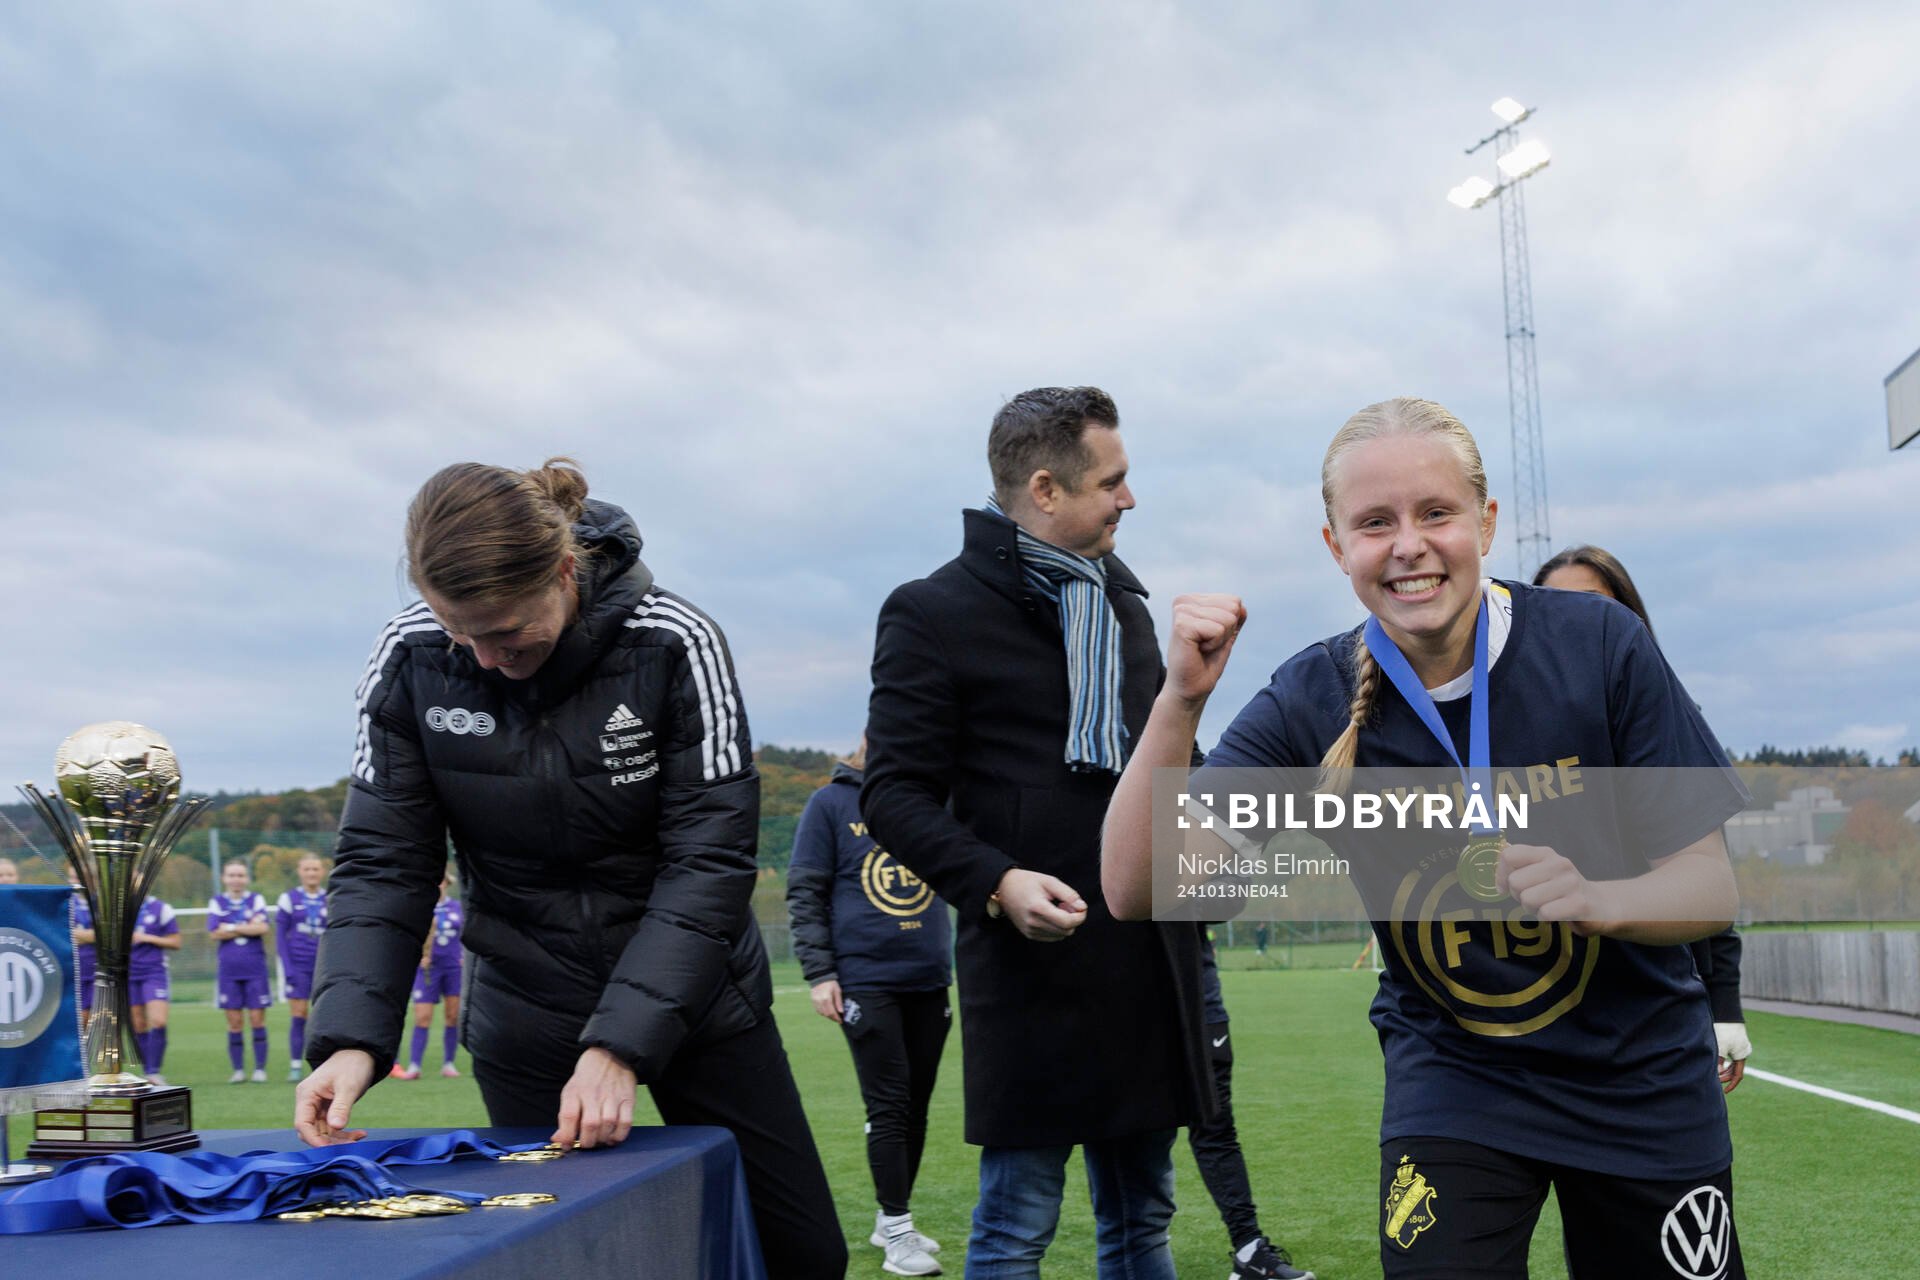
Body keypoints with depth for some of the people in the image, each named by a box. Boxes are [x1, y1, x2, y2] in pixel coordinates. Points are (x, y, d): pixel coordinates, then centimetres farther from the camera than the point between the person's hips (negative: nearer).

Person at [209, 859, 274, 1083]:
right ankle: (238, 1070, 11)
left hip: (255, 969, -1)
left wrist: (231, 927, -10)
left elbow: (264, 928, -9)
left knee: (257, 1019, -2)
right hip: (228, 970, 1)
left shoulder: (256, 900, 6)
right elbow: (214, 933, -6)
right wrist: (248, 927, -8)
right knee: (233, 1022, 3)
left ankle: (260, 1069, 5)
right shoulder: (216, 902, 8)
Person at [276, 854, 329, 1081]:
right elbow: (280, 935, 1)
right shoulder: (289, 898, 2)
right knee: (298, 1016, -2)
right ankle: (295, 1066, 5)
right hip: (297, 966, -1)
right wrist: (287, 968, -7)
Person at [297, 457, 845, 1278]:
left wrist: (621, 1044, -29)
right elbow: (382, 862, -8)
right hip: (526, 1018, 1)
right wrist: (350, 1036, -22)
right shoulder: (411, 658, -12)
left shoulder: (674, 645, -19)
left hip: (693, 996, -1)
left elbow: (709, 863, -21)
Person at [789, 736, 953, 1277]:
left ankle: (892, 1221, 22)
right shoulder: (831, 802, 0)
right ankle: (897, 1234, 3)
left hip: (929, 981, 4)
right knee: (888, 1105, -5)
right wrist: (819, 972, -7)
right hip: (865, 980, -4)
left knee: (916, 1105, 9)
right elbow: (805, 892, -1)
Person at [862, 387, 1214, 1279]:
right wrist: (995, 882, -22)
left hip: (1147, 962, 7)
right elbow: (894, 794, -8)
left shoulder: (1123, 604, 17)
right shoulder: (934, 612, -5)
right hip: (1032, 964, -7)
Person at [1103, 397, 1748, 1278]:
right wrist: (1180, 702, -35)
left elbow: (1710, 881, -13)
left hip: (1640, 1078, 1)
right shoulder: (1315, 702, -15)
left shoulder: (1596, 643, -18)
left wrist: (1594, 900, -35)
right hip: (1450, 1069, 0)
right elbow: (1135, 890, -21)